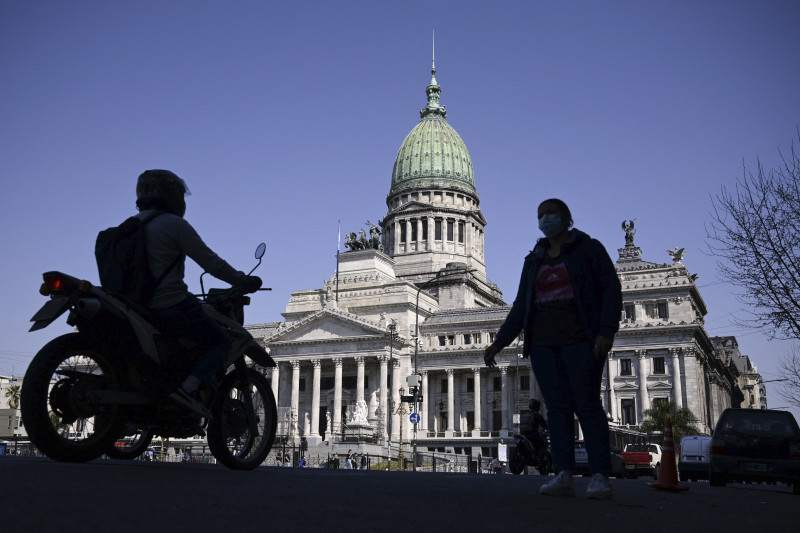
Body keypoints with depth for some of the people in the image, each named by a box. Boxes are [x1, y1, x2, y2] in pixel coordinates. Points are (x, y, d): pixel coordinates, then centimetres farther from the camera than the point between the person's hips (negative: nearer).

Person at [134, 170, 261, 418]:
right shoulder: (174, 224, -8)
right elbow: (210, 262, -10)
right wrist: (243, 282, 1)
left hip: (139, 307, 8)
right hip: (172, 305, -8)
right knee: (221, 343, 1)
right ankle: (189, 387, -19)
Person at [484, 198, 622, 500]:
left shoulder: (588, 249, 7)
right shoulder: (534, 261, 21)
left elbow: (611, 289, -2)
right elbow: (521, 307, 20)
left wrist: (606, 331, -16)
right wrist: (499, 342, 11)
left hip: (580, 339, -4)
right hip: (542, 343, 5)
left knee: (588, 404, -10)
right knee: (557, 407, -3)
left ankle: (600, 477, -10)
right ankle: (564, 476, -6)